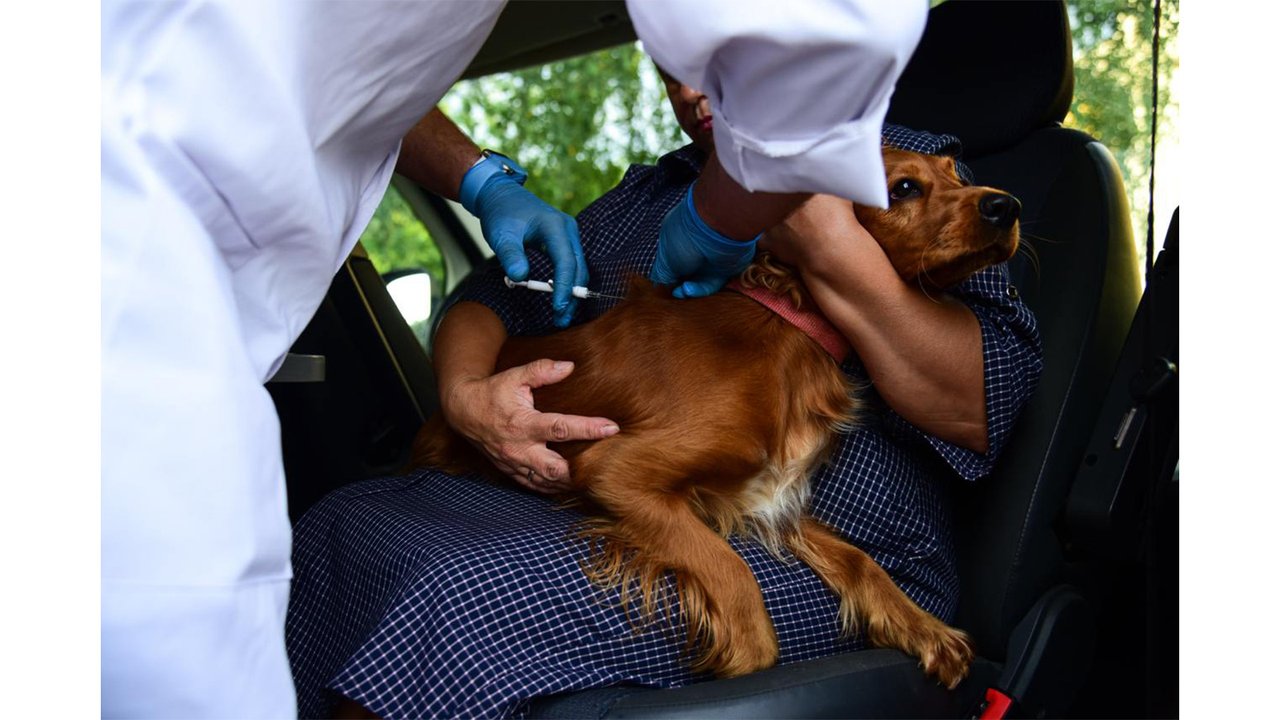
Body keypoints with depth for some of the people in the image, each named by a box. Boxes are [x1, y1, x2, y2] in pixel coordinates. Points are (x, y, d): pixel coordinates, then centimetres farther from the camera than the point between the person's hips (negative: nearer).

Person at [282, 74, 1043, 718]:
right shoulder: (642, 199, 18)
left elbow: (986, 412, -10)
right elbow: (494, 294, 17)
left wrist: (833, 252, -20)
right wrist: (465, 392, -6)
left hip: (826, 554, -6)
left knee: (466, 598, -28)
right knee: (340, 523, -8)